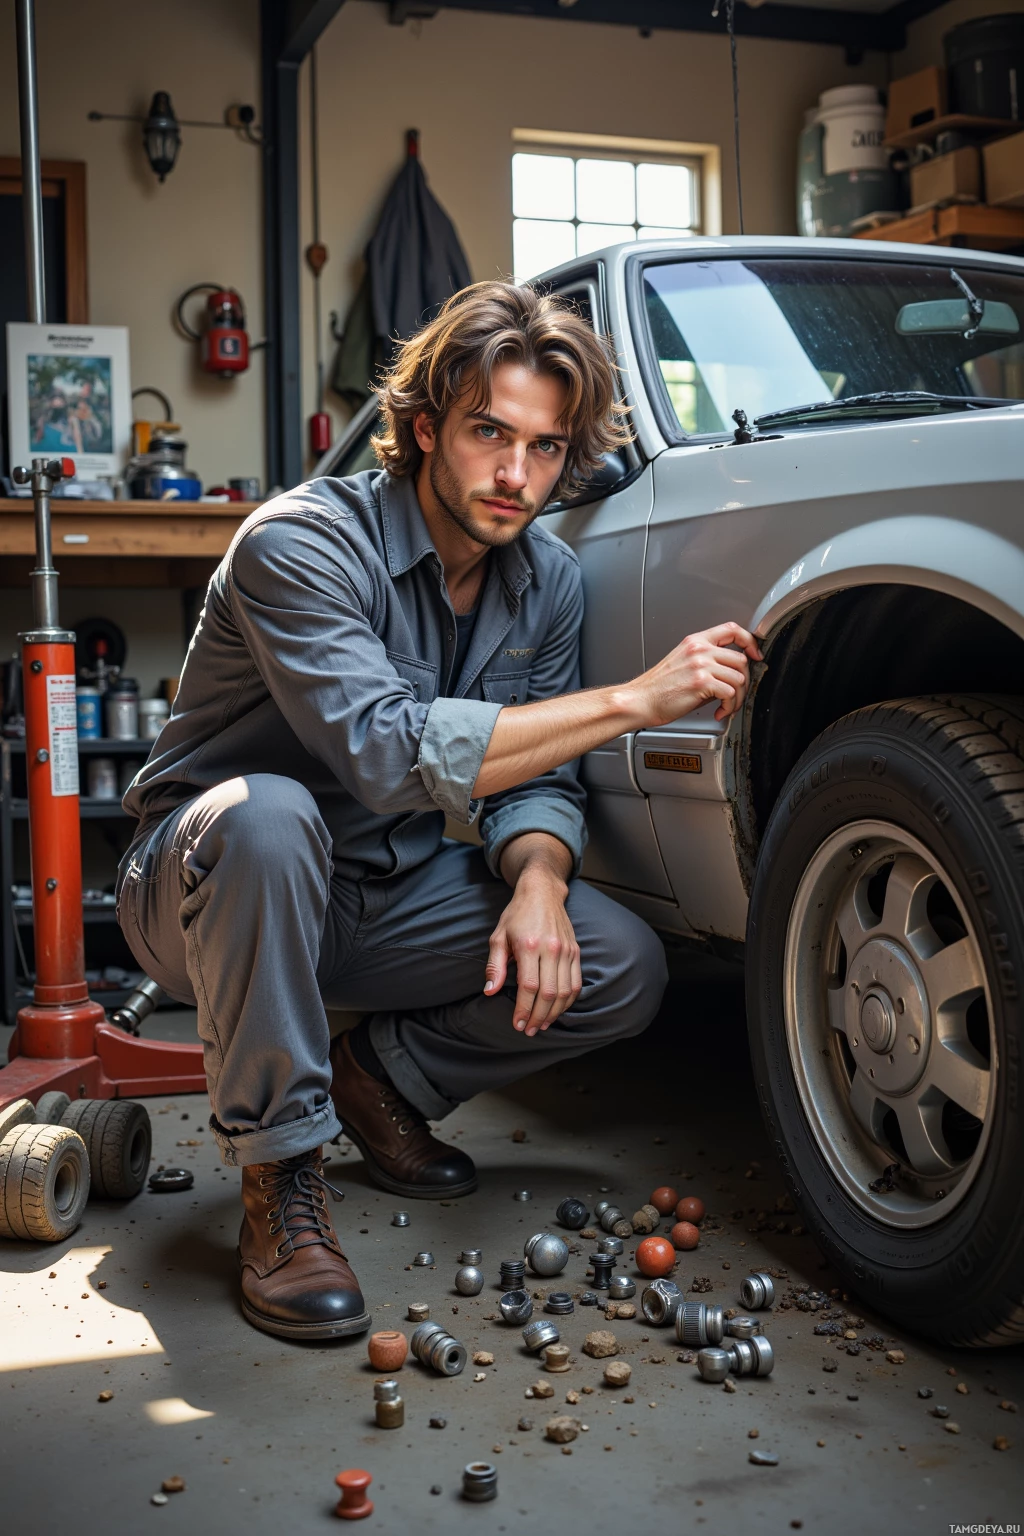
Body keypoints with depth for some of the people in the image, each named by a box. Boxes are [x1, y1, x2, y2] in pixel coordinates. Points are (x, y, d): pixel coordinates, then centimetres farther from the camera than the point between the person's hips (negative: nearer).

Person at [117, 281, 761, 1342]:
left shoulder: (548, 579, -2)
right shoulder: (300, 541, -24)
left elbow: (537, 779, 0)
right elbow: (386, 751, -36)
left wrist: (537, 881, -24)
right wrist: (633, 700, -36)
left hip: (384, 896, 6)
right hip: (206, 886, -5)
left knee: (625, 970, -13)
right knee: (266, 813, -41)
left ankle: (380, 1076, 11)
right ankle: (278, 1176, -22)